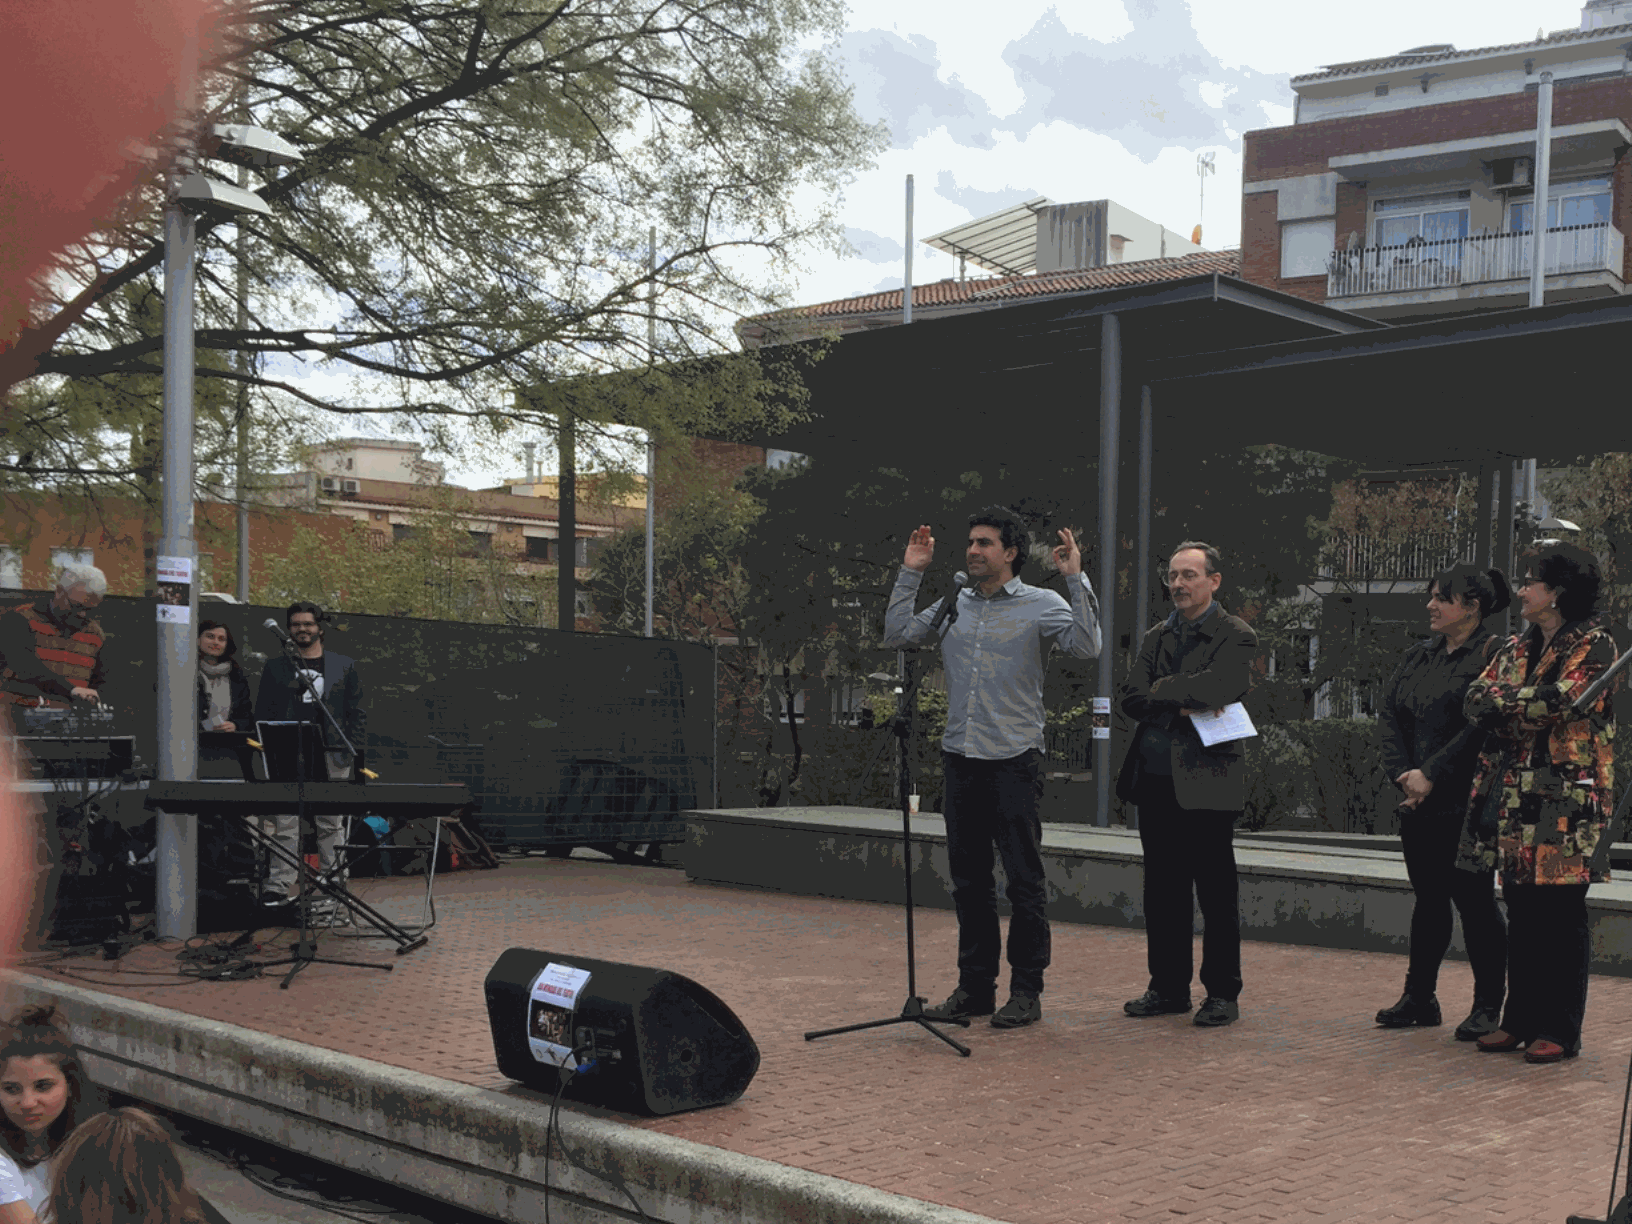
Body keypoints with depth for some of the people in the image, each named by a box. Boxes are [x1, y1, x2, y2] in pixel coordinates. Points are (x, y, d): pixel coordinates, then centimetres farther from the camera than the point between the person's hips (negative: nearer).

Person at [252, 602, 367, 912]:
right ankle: (278, 887, -3)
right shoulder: (275, 667, 11)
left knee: (330, 825, 4)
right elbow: (262, 712, 10)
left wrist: (354, 752, -1)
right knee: (285, 825, -4)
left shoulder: (345, 666, 10)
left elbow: (357, 713, 8)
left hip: (331, 759, 0)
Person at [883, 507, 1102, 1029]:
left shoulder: (1040, 605, -3)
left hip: (1014, 760, -5)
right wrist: (910, 573, 9)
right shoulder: (954, 604, 12)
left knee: (1024, 879, 0)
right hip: (961, 758, 5)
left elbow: (1087, 646, -16)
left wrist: (1075, 580, -20)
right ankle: (975, 986, 21)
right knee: (969, 880, 11)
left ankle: (1026, 991, 9)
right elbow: (897, 634, 12)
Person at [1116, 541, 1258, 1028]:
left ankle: (1223, 994, 11)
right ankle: (1168, 988, 21)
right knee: (1162, 892, 11)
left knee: (1216, 893, 1)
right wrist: (1180, 705, -11)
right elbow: (1129, 696, 5)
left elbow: (1217, 688, -21)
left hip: (1206, 782, -6)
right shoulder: (1156, 637, 16)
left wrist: (1159, 690, -7)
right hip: (1156, 781, 6)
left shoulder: (1235, 636, -3)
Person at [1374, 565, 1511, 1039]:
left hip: (1467, 804, -7)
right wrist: (1403, 773, -6)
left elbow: (1481, 725, -17)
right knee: (1428, 898, 13)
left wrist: (1431, 775, -17)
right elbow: (1389, 712, 9)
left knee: (1475, 901, -1)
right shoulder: (1418, 657, 15)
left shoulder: (1493, 655, -8)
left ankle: (1488, 1006, 10)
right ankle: (1419, 998, 21)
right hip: (1418, 804, 7)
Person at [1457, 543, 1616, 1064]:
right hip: (1513, 796, 7)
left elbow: (1563, 700, -18)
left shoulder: (1593, 644, -4)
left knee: (1561, 914, -2)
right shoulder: (1516, 648, 17)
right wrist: (1528, 710, -11)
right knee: (1521, 913, 10)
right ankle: (1521, 1019, 18)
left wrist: (1502, 701, -6)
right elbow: (1474, 700, 6)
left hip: (1567, 797, -6)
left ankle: (1560, 1030, 5)